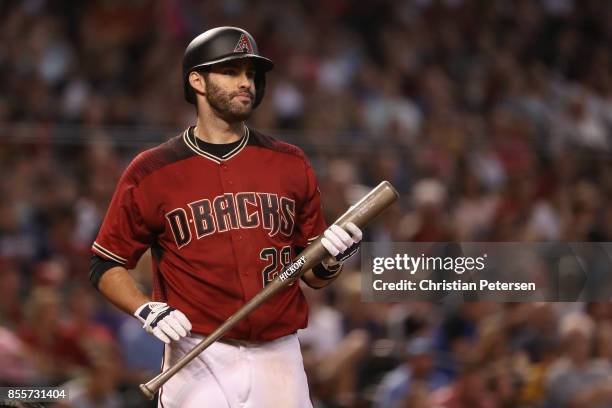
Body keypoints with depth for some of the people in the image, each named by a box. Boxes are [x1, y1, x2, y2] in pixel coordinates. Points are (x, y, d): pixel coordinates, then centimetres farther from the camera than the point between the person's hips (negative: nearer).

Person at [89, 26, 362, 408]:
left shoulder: (292, 165, 9)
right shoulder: (151, 172, 1)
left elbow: (313, 276, 13)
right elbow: (106, 265, 6)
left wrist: (331, 261, -9)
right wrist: (148, 311, -12)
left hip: (280, 360, 3)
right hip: (198, 360, -3)